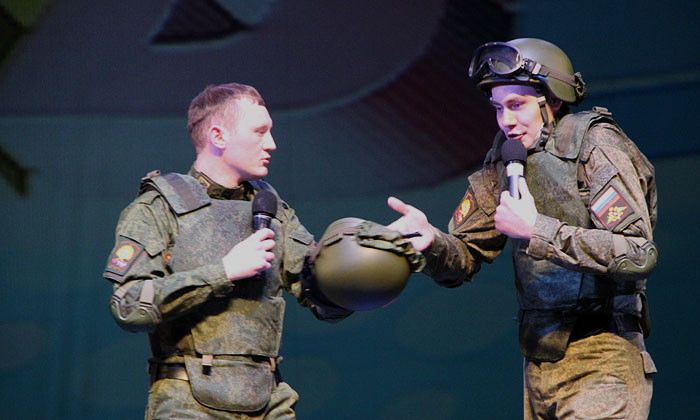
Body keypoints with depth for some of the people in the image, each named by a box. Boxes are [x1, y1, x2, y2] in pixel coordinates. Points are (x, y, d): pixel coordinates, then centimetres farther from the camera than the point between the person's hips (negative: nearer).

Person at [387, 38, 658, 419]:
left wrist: (537, 231, -22)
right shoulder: (505, 159, 10)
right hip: (539, 361, 6)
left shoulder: (595, 145, -9)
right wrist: (431, 241, -14)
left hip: (599, 359, -6)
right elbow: (463, 260, 9)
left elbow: (638, 254, -20)